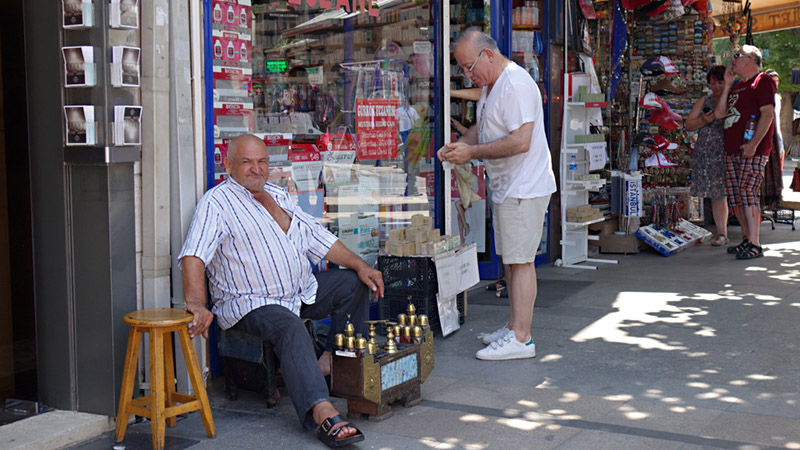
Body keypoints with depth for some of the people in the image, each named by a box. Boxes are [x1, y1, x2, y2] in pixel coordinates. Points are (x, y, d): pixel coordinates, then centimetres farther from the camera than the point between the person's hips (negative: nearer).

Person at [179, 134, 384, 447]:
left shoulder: (277, 195, 17)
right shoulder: (216, 203, -6)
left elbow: (317, 238, 18)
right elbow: (194, 256, -20)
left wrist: (360, 265, 8)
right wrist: (197, 303, -37)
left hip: (302, 292, 8)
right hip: (251, 304, -8)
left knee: (354, 283, 0)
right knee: (290, 328, -36)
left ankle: (333, 362, 3)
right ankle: (324, 415, -49)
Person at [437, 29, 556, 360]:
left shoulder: (516, 85, -19)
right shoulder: (489, 85, 15)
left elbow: (520, 142, -26)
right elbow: (483, 127, 27)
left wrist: (472, 153, -20)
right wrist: (459, 144, 6)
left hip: (524, 188, -10)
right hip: (505, 186, 10)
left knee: (520, 260, -8)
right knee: (510, 259, 14)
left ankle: (520, 339, -4)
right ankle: (513, 327, 22)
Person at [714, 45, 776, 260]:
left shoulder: (762, 81, -4)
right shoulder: (737, 87, 22)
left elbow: (768, 114, -13)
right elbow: (719, 113, 15)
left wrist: (754, 143, -20)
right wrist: (727, 85, 11)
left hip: (752, 152, -8)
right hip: (732, 151, 9)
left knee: (748, 193, -15)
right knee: (736, 197, 8)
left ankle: (755, 244, -14)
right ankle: (746, 240, 17)